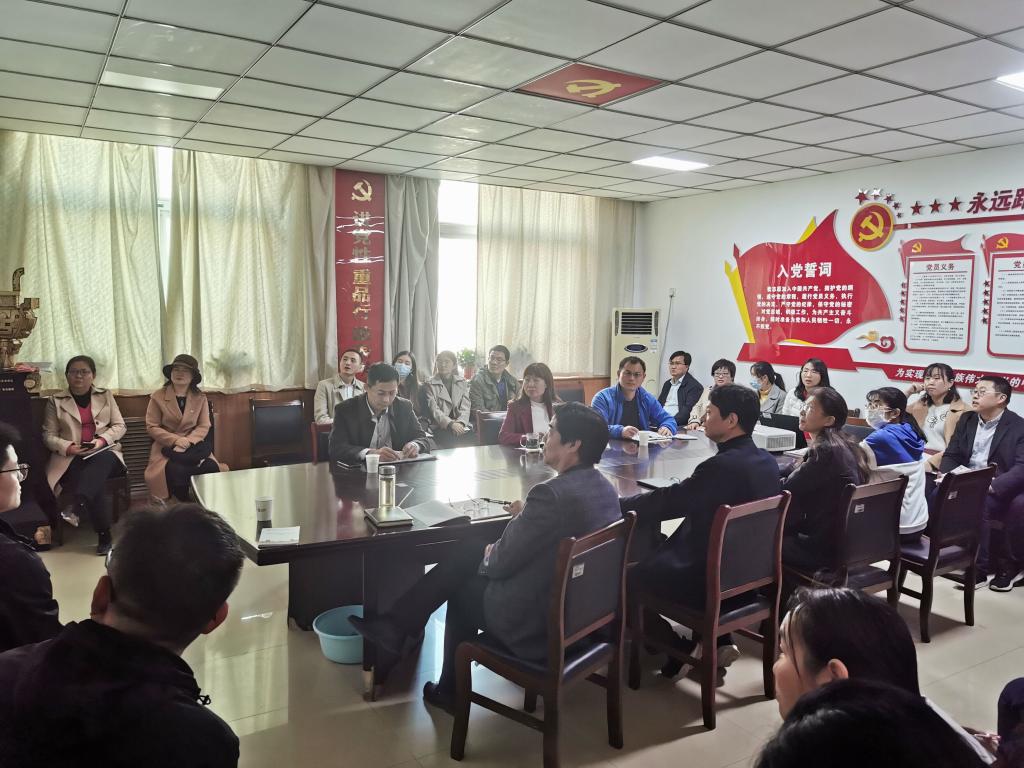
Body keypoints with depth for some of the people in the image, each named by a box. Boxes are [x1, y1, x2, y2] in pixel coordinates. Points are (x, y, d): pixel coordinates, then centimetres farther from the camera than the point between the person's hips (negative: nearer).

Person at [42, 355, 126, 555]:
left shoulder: (106, 395, 16)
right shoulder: (55, 401, 13)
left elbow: (120, 426, 10)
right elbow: (48, 435, 8)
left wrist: (102, 440, -10)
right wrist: (68, 447, -12)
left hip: (105, 453, 1)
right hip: (71, 457, -1)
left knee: (98, 464, -38)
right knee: (94, 479, -33)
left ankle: (77, 507, -55)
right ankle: (104, 535, -34)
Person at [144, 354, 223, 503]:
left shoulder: (200, 398, 8)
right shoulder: (158, 397, 2)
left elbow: (204, 426, 3)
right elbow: (152, 427, 0)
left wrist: (188, 441, -16)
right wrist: (175, 440, -15)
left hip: (194, 445, 2)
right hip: (167, 445, -1)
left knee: (211, 467, -31)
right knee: (177, 470, -34)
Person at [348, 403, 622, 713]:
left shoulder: (553, 494, -28)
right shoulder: (605, 488, 0)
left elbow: (501, 563, -19)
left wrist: (489, 555, 2)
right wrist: (529, 512, 7)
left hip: (536, 624, -8)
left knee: (462, 589, 18)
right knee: (466, 554, 11)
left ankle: (451, 691, 35)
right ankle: (398, 626, 18)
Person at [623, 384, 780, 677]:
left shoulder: (723, 466, -26)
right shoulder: (767, 462, 1)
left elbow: (666, 502, -20)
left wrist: (614, 505, -7)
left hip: (712, 578, -8)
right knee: (657, 555, 28)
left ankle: (677, 649, 14)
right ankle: (718, 640, 22)